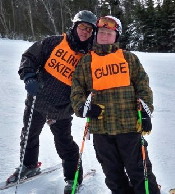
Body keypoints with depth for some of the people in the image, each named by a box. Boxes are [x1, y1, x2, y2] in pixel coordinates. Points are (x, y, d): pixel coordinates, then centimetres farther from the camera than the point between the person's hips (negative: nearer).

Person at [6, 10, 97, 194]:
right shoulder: (54, 43, -6)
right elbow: (29, 57, -2)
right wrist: (29, 77, -17)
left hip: (61, 110, -2)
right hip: (36, 101, 2)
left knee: (64, 144, 2)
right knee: (29, 136, 18)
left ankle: (73, 177, 25)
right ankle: (29, 166, 44)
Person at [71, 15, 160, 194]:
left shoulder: (129, 58, 8)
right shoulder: (86, 62, 11)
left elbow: (142, 86, 7)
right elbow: (76, 90, 10)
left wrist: (145, 111, -3)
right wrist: (83, 107, -8)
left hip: (129, 124, -2)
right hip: (101, 127, 2)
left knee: (138, 169, 4)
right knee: (113, 173, 13)